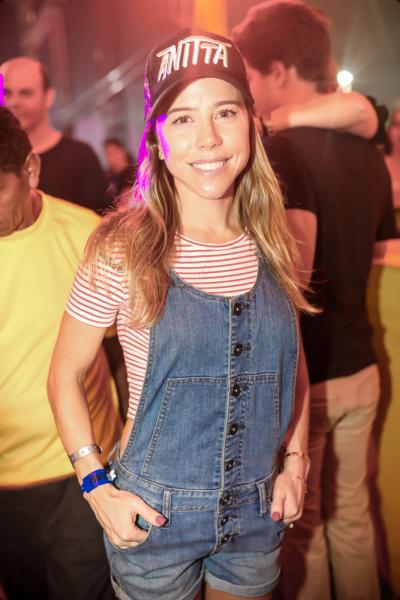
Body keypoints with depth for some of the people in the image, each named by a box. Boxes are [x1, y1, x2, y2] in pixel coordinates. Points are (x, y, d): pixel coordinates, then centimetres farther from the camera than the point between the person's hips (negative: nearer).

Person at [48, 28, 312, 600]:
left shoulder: (271, 244, -5)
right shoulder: (123, 250, -16)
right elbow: (65, 375, -6)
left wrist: (296, 462, 2)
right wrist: (97, 488, -11)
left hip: (258, 511, 3)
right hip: (155, 513, -3)